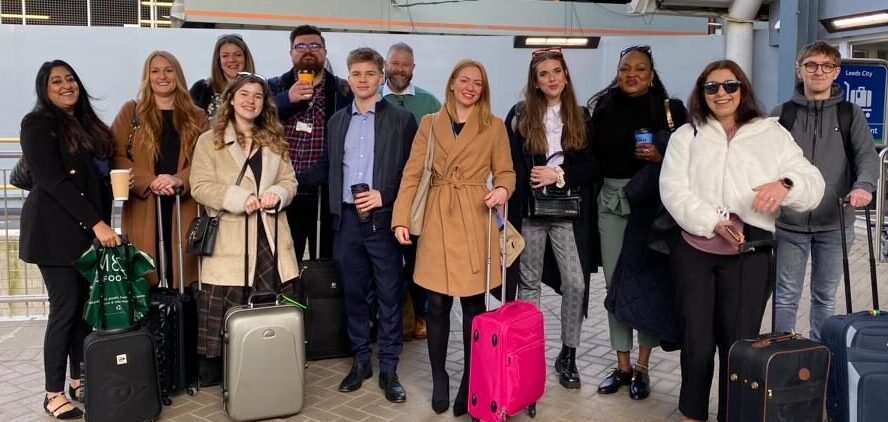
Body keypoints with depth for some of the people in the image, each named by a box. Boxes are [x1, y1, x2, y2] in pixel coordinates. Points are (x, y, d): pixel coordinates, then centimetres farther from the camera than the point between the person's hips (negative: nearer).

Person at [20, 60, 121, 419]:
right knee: (65, 308, -6)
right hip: (55, 230, -6)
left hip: (90, 228, 6)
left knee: (86, 305, 7)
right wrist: (96, 223, -20)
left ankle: (80, 380, 18)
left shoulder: (87, 123, 15)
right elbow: (52, 181, -15)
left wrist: (103, 222, 9)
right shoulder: (38, 124, -5)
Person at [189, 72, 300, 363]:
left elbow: (289, 181, 14)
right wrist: (238, 198, -18)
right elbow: (200, 186, -5)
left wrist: (277, 194, -9)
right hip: (230, 243, -4)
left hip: (269, 239, 4)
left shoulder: (274, 141, 17)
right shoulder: (209, 141, 3)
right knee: (229, 320, -2)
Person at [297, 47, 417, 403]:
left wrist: (384, 196, -13)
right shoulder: (337, 121, 13)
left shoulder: (401, 120, 0)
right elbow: (326, 169, 16)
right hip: (347, 219, 4)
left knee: (389, 296, 3)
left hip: (383, 220, -3)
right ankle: (360, 361, 25)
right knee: (354, 294, 12)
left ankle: (388, 369, 13)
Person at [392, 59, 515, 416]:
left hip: (475, 222, -1)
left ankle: (470, 382, 18)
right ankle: (439, 379, 20)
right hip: (437, 220, 1)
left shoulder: (494, 126, 7)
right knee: (437, 303, 2)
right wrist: (400, 218, -5)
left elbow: (506, 172, 8)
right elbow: (412, 173, 4)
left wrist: (502, 190, -16)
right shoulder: (429, 124, 9)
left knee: (473, 304, 3)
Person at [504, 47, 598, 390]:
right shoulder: (520, 115, 4)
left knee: (576, 282, -4)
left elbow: (592, 167, 5)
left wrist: (558, 175, -11)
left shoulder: (581, 116, 8)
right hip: (529, 211, 0)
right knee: (528, 282, 7)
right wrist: (511, 210, -7)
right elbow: (509, 165, 2)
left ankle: (568, 355, 11)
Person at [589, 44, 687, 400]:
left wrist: (660, 157, -19)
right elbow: (593, 156, 8)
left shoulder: (670, 109, 0)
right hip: (610, 201, 3)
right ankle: (622, 365, 18)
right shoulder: (603, 107, 8)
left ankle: (642, 367, 15)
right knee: (614, 284, 6)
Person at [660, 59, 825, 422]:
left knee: (739, 342, 4)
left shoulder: (772, 134, 8)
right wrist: (712, 222, -18)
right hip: (693, 251, 0)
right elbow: (673, 189, -4)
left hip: (749, 255, 0)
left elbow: (813, 185, 2)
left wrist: (787, 184, -22)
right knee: (697, 341, 7)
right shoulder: (686, 135, 7)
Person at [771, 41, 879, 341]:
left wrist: (863, 185, -27)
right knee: (786, 297, 6)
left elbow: (867, 155, -8)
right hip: (790, 222, -1)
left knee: (826, 297, 14)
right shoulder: (781, 114, 3)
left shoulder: (851, 114, 4)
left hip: (834, 223, 1)